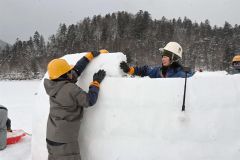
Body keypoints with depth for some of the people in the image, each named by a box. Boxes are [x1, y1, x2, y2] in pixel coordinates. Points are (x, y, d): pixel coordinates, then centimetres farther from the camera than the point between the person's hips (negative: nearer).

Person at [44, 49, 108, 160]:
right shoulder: (71, 89, -22)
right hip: (64, 140, -8)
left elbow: (76, 69, 5)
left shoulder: (53, 86, 1)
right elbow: (90, 101, -11)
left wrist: (91, 55, 10)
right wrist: (96, 82, -2)